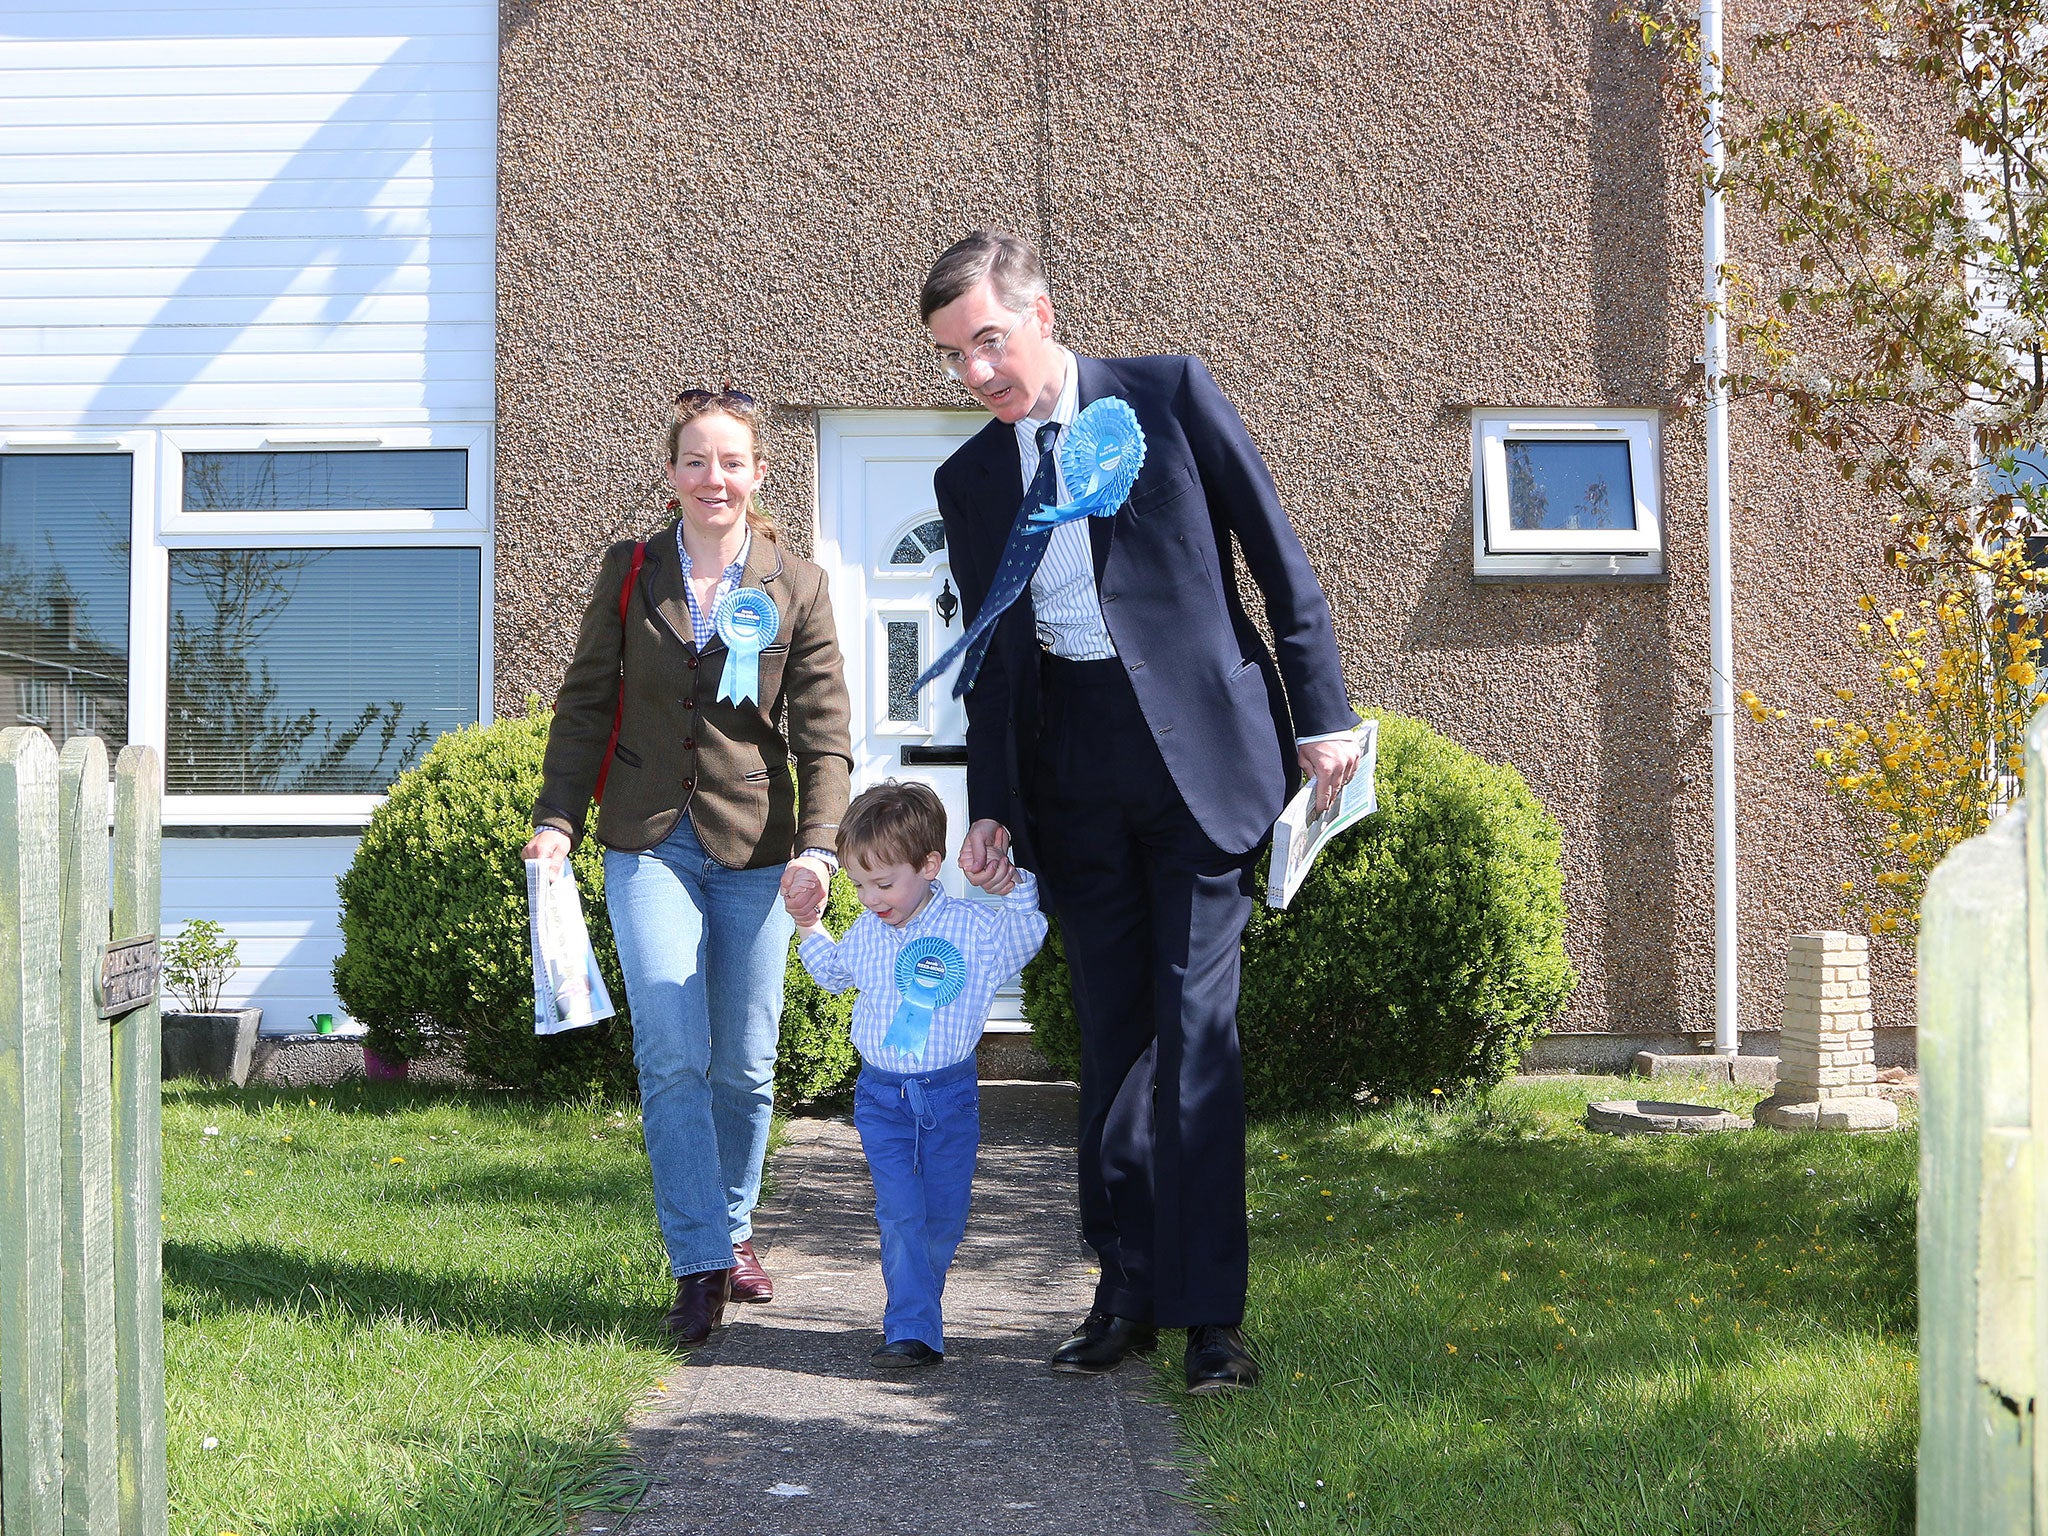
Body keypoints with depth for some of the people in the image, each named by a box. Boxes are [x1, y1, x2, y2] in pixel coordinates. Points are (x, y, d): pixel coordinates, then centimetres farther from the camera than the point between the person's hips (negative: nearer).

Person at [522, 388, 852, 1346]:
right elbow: (585, 704, 8)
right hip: (650, 842, 0)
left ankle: (732, 1231, 26)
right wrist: (556, 819, -3)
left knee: (744, 1064, 5)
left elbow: (824, 734, 1)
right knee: (673, 1054, -11)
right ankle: (699, 1266, -9)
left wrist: (817, 845, -11)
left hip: (754, 848, 0)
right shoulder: (629, 574, 5)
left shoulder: (796, 587, 3)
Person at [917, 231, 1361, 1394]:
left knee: (1195, 1026, -7)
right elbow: (990, 659, 15)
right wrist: (991, 807, 8)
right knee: (1112, 1035, 7)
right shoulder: (970, 479, 13)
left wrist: (1321, 712, -3)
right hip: (1069, 767, 4)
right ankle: (1128, 1293, 15)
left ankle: (1211, 1311, -3)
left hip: (1197, 743, -4)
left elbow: (1277, 551, 2)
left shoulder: (1169, 393, 2)